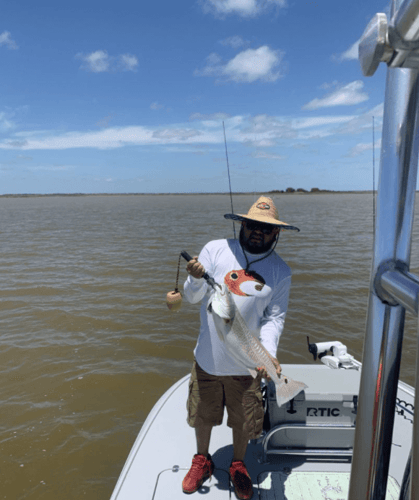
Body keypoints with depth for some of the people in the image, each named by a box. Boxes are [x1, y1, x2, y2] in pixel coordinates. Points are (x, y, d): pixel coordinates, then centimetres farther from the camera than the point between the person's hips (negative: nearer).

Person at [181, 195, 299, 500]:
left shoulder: (280, 271, -5)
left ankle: (238, 465, 48)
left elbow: (275, 317, -5)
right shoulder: (216, 250, -7)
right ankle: (202, 460, 48)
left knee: (244, 421, 17)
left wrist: (269, 353, -21)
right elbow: (193, 297, -5)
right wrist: (196, 280, -27)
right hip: (208, 358, 1)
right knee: (202, 414, 19)